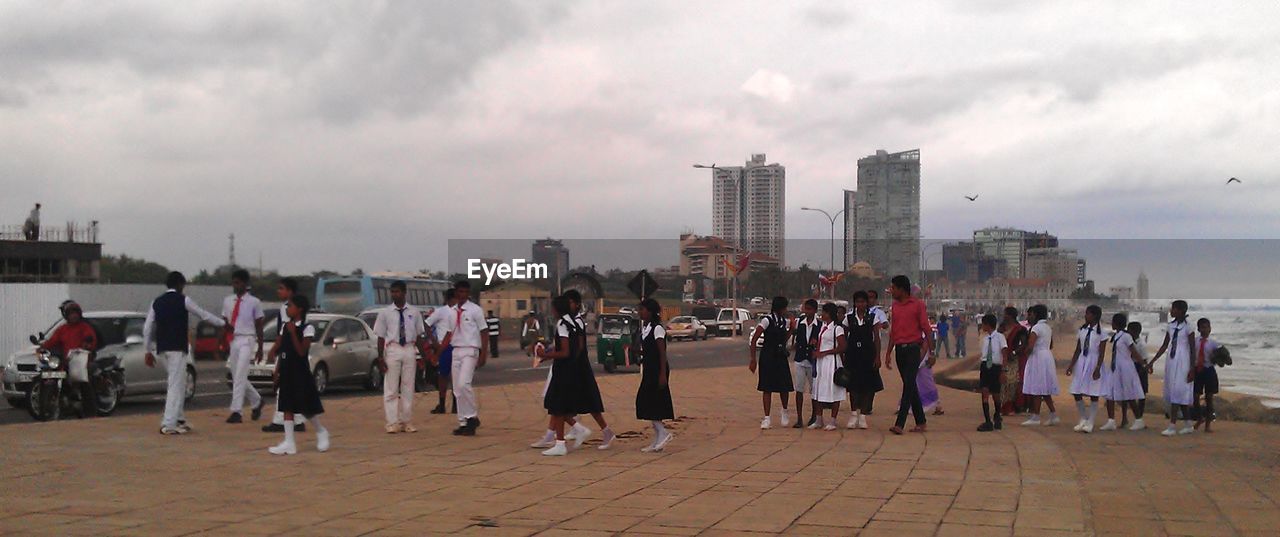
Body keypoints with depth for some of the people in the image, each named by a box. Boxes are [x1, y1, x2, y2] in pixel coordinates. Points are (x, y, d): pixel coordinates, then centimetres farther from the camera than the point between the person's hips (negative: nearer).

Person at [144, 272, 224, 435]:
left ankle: (179, 420, 21)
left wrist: (149, 351, 17)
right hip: (177, 348, -7)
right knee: (176, 385, -6)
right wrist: (223, 323, 19)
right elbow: (204, 315, 5)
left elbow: (147, 329, 11)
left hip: (163, 348, 7)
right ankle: (169, 424, -10)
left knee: (178, 384, 18)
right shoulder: (183, 300, -4)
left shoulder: (157, 302, 11)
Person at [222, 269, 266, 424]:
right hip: (232, 341, 5)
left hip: (246, 340, -5)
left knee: (240, 376, -14)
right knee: (237, 377, 11)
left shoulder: (254, 302, -3)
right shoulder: (227, 301, 9)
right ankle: (257, 401, 32)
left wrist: (260, 348, -1)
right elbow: (225, 324, 13)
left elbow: (259, 326, 0)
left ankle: (236, 411, -14)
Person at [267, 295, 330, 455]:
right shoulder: (286, 326, 10)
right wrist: (277, 371, 11)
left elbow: (301, 351, -18)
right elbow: (282, 350, 14)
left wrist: (293, 333, -23)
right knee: (287, 406, 3)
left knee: (306, 407, 1)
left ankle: (321, 431, 24)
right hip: (286, 372, 7)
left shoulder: (307, 328, -10)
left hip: (300, 373, -6)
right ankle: (289, 443, 4)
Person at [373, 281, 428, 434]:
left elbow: (419, 335, 8)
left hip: (410, 350, 2)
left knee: (408, 388, 7)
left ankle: (407, 422, 15)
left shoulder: (414, 312, 4)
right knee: (391, 388, -1)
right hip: (392, 349, -2)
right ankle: (392, 423, 4)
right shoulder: (385, 313, 0)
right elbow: (381, 336, 0)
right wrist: (380, 358, -5)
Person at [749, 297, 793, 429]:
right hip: (768, 358, -5)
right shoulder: (767, 320, -10)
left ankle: (784, 412, 28)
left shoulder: (783, 321, 10)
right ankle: (767, 418, 3)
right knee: (767, 388, -1)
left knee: (785, 387, 3)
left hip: (781, 358, 5)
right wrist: (753, 359, -16)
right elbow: (754, 340, -12)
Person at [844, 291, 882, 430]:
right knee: (853, 384, -2)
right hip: (853, 355, 0)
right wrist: (844, 356, 1)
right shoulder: (849, 318, 5)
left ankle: (863, 415, 8)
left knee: (868, 385, 0)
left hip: (868, 355, 0)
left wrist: (877, 356, -4)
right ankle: (855, 414, 7)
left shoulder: (872, 318, 3)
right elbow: (844, 339, 7)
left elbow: (877, 339, 2)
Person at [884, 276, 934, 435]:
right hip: (899, 350, 6)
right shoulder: (895, 306, 13)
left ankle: (899, 424, -18)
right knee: (911, 386, 10)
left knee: (908, 385, -11)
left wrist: (931, 352, -9)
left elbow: (926, 329, -5)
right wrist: (888, 353, 15)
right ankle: (920, 422, 18)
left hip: (913, 348, -6)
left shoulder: (918, 304, -5)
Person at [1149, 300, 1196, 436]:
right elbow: (1164, 346, 13)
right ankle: (1188, 425, 18)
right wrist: (1152, 362, 12)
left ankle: (1172, 426, -9)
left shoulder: (1187, 327, -9)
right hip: (1171, 362, 7)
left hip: (1182, 363, -7)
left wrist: (1192, 369, -12)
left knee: (1178, 392, -8)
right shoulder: (1171, 326, 8)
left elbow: (1193, 349, -9)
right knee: (1180, 394, 10)